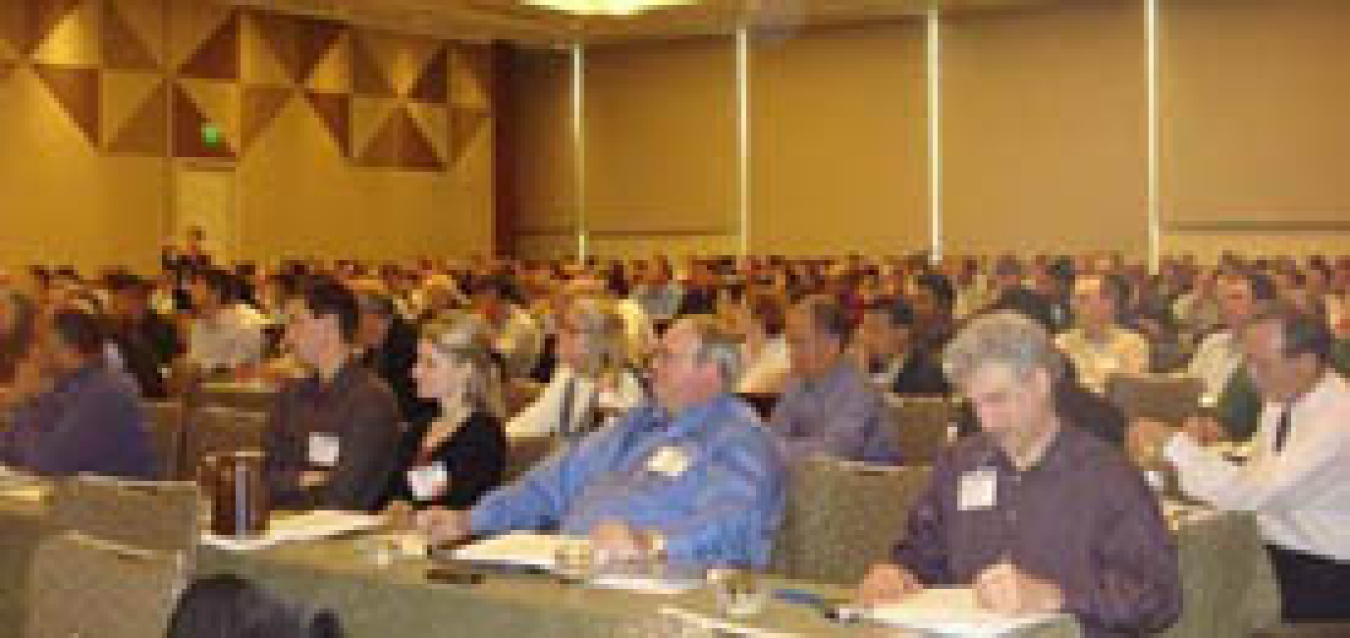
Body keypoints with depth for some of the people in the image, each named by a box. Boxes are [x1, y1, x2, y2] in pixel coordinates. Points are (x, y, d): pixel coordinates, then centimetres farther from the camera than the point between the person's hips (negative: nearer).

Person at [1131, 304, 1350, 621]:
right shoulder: (1281, 400, 4)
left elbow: (1250, 495, -28)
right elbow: (1251, 479, 10)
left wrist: (1175, 445, -21)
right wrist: (1185, 456, -6)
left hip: (1324, 579, -7)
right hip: (1276, 554, 7)